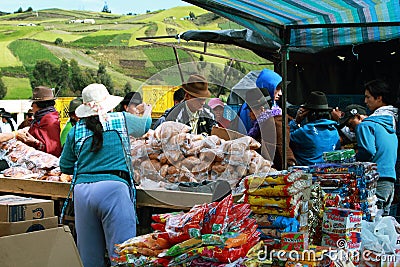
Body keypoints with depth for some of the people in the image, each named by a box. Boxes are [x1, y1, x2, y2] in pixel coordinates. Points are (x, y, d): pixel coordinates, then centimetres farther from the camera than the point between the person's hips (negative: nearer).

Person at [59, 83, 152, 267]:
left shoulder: (76, 131, 12)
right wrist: (147, 114, 52)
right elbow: (144, 126, 29)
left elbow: (65, 167, 19)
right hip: (113, 189, -3)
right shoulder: (122, 120, 7)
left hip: (82, 191, 4)